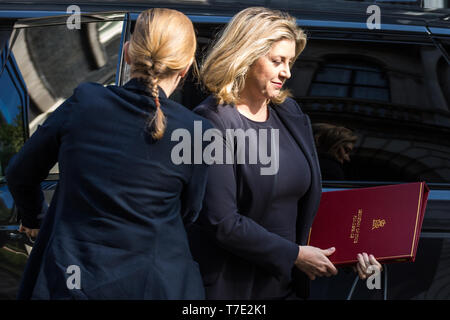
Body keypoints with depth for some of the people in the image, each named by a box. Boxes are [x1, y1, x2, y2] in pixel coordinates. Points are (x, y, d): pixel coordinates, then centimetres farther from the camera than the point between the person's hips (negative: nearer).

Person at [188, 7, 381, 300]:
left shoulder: (291, 115, 8)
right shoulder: (215, 123, -14)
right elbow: (222, 223, -19)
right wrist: (295, 255, -15)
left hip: (288, 283, 6)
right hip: (231, 287, -6)